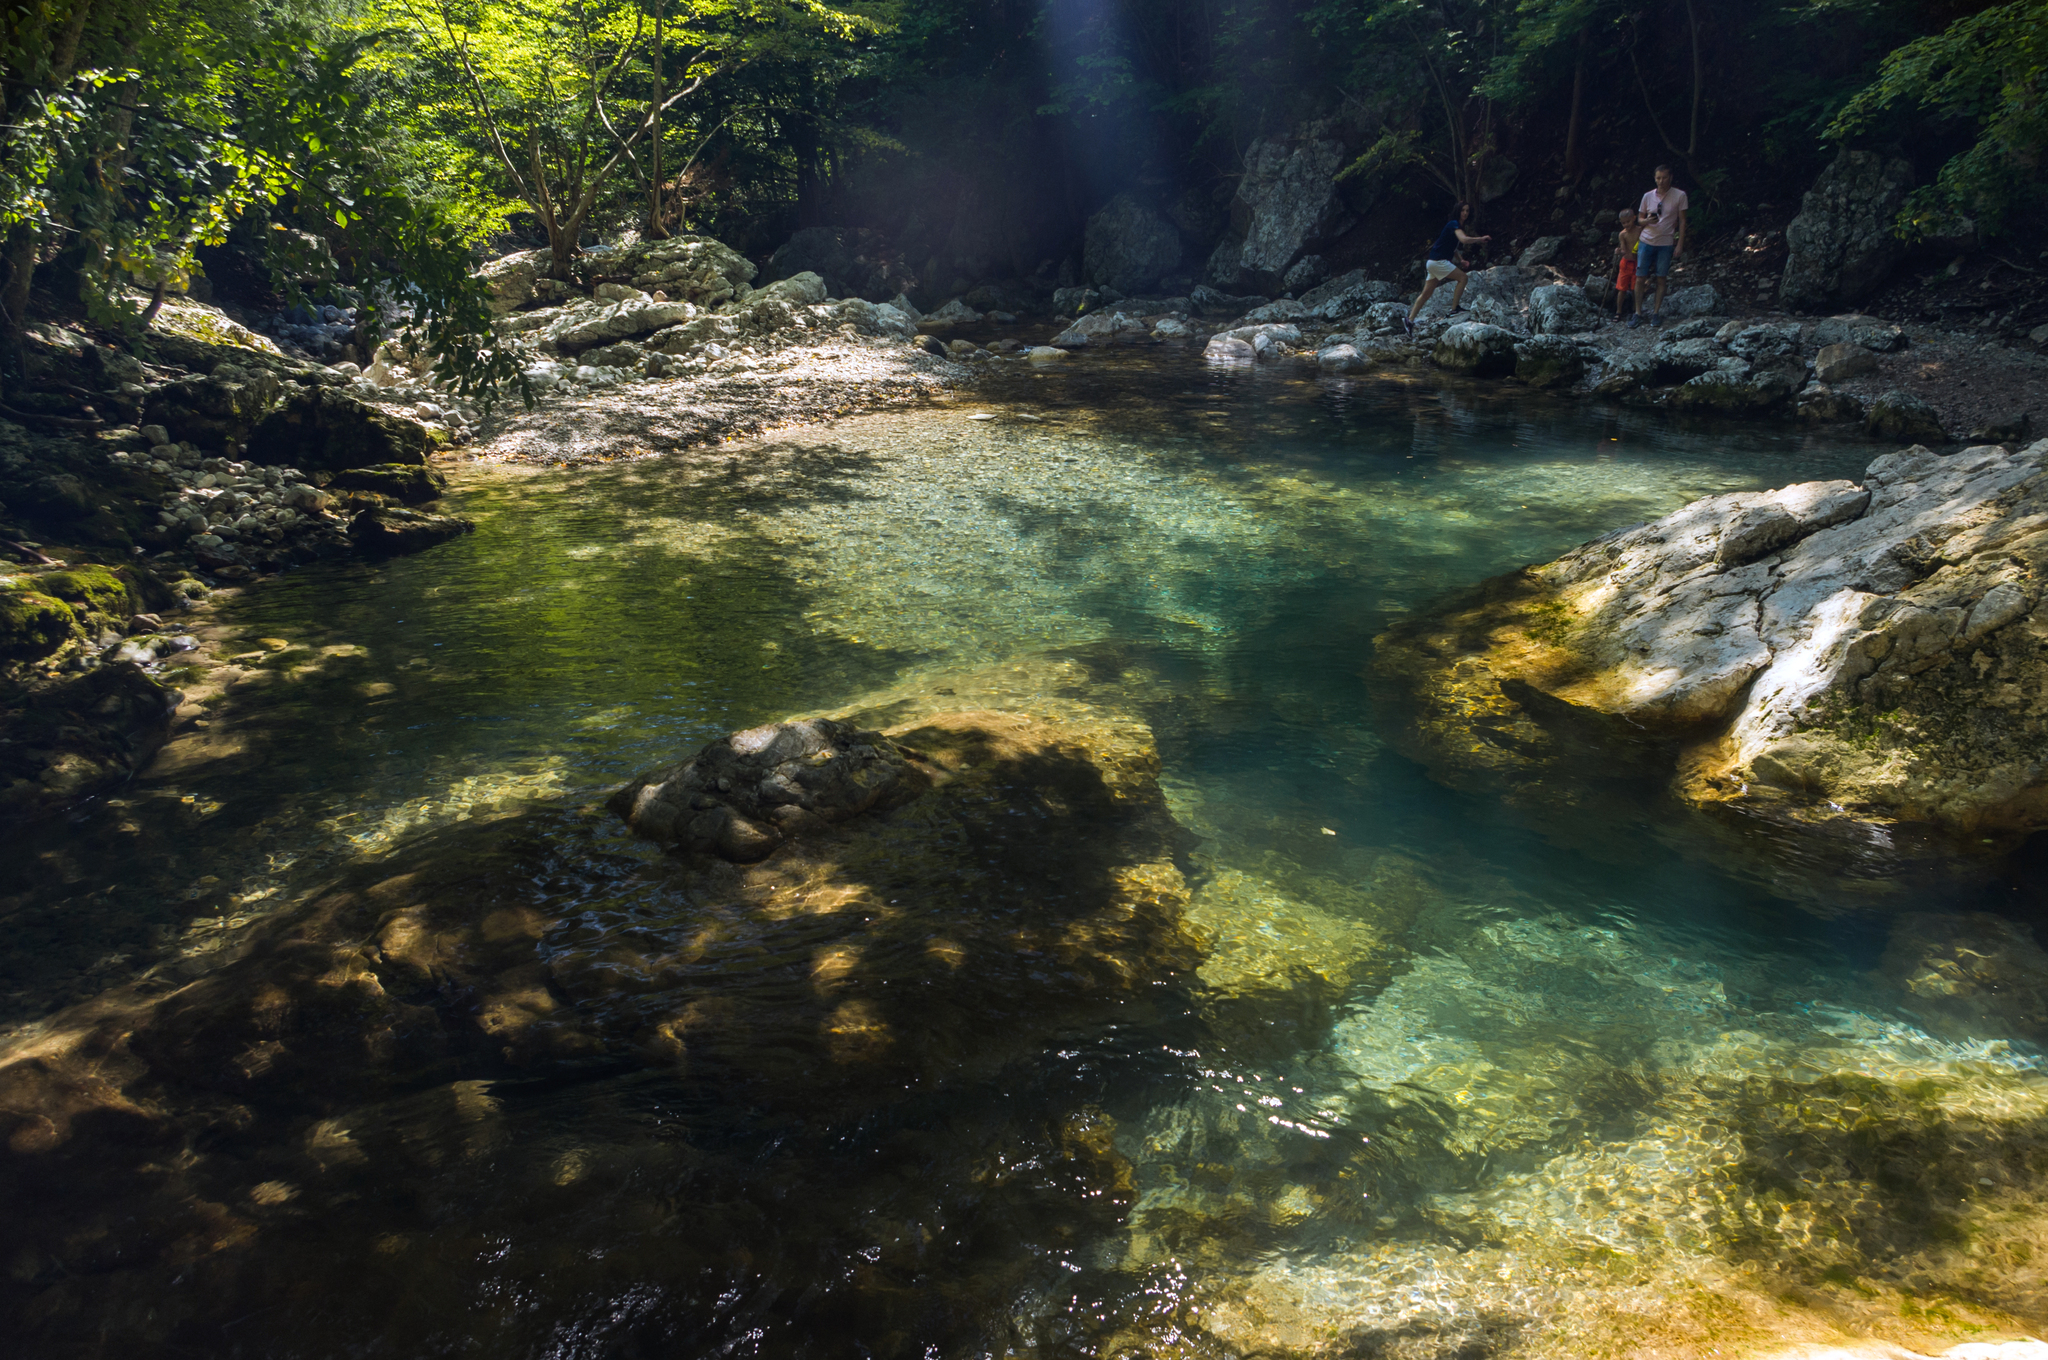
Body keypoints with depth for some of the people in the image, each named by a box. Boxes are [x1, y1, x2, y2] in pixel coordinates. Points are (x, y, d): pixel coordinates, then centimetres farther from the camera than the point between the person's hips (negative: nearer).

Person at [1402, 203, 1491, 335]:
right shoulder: (1454, 224, -14)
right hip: (1438, 261, -10)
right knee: (1463, 277, -12)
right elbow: (1464, 239, -32)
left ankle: (1409, 320, 10)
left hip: (1435, 263, 10)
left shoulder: (1458, 226, 18)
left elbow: (1453, 247, 28)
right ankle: (1454, 309, -11)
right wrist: (1481, 238, -25)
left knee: (1426, 293, 9)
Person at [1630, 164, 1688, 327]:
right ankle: (1638, 313, 7)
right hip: (1647, 242, 2)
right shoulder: (1648, 196, 4)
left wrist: (1680, 245, -5)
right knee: (1640, 278, -2)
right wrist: (1647, 220, -12)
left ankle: (1656, 313, 10)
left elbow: (1682, 221, 0)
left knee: (1661, 278, 1)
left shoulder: (1679, 196, -2)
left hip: (1666, 244, -2)